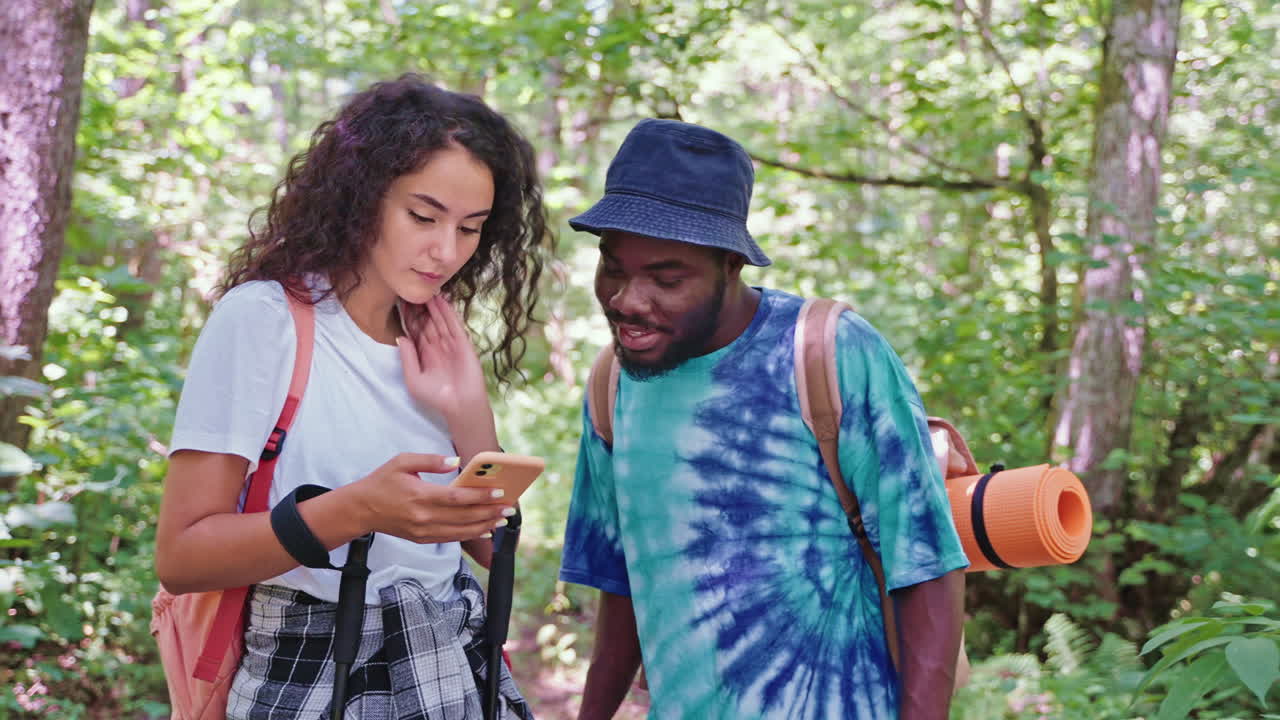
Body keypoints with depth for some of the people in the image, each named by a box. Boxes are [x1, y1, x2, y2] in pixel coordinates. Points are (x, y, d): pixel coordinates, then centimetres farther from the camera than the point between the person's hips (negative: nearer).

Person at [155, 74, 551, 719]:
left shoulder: (431, 344, 6)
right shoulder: (263, 316, -12)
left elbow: (492, 543, 7)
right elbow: (181, 557, -16)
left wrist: (469, 418, -7)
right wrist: (357, 511, -29)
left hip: (459, 668, 6)